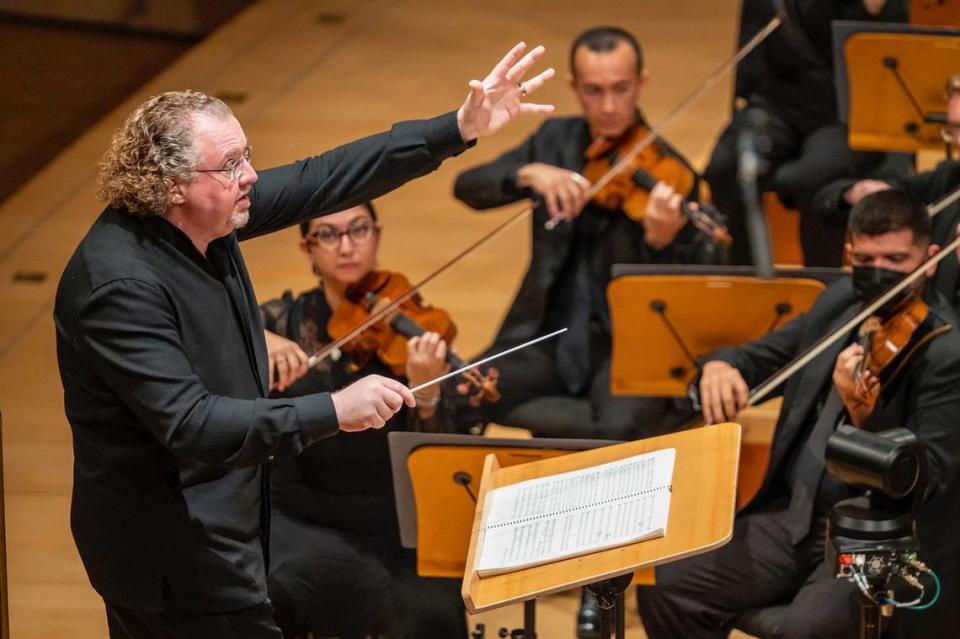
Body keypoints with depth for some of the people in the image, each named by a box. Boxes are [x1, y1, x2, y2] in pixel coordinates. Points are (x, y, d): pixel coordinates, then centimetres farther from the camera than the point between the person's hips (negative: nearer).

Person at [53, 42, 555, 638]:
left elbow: (320, 181, 4)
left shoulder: (206, 219, -1)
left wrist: (459, 130, 0)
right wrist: (334, 410, -34)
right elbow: (188, 424, -32)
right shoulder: (120, 284, -27)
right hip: (175, 559, -10)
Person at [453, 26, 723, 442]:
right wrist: (527, 174, -21)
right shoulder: (556, 141, 9)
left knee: (622, 428, -37)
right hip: (546, 338, 4)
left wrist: (662, 241, -37)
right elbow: (467, 186, -1)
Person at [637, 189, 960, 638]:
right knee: (666, 587, -9)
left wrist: (865, 415, -38)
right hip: (796, 519, 7)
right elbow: (764, 355, 19)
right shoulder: (840, 303, 7)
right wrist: (721, 364, -6)